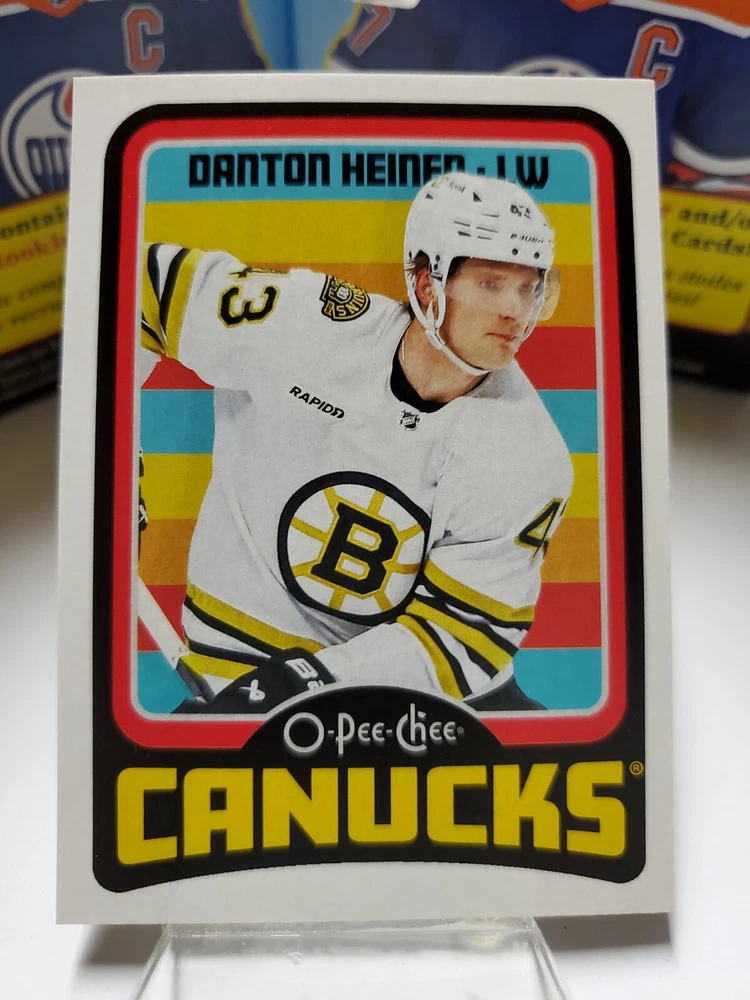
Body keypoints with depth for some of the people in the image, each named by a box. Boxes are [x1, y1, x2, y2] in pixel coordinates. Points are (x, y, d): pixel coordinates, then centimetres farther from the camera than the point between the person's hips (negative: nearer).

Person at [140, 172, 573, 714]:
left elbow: (461, 633, -12)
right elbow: (155, 285, -2)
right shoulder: (296, 322, -16)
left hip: (415, 675, 2)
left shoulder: (531, 460, -13)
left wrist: (312, 677, -22)